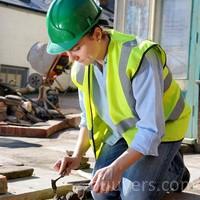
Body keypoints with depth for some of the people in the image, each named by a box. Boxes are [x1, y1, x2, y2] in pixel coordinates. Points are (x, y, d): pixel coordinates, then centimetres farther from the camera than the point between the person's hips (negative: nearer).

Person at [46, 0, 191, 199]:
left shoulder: (140, 57, -35)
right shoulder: (82, 69, -12)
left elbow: (152, 128, -35)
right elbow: (90, 118, 2)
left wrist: (117, 168, -45)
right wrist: (77, 156, -14)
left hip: (161, 128, -5)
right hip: (124, 129, 6)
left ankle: (173, 169, 13)